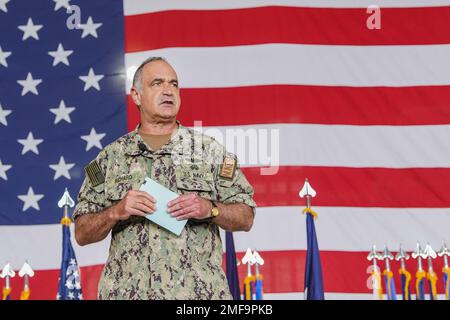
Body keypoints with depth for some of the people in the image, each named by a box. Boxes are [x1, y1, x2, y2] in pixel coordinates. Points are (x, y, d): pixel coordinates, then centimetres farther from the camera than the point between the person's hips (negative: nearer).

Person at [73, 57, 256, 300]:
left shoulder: (209, 150, 6)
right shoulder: (110, 157, 7)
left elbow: (245, 218, 5)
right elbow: (82, 234, 6)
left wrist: (210, 209, -13)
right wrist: (116, 212, -11)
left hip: (198, 290, 0)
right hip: (127, 290, 1)